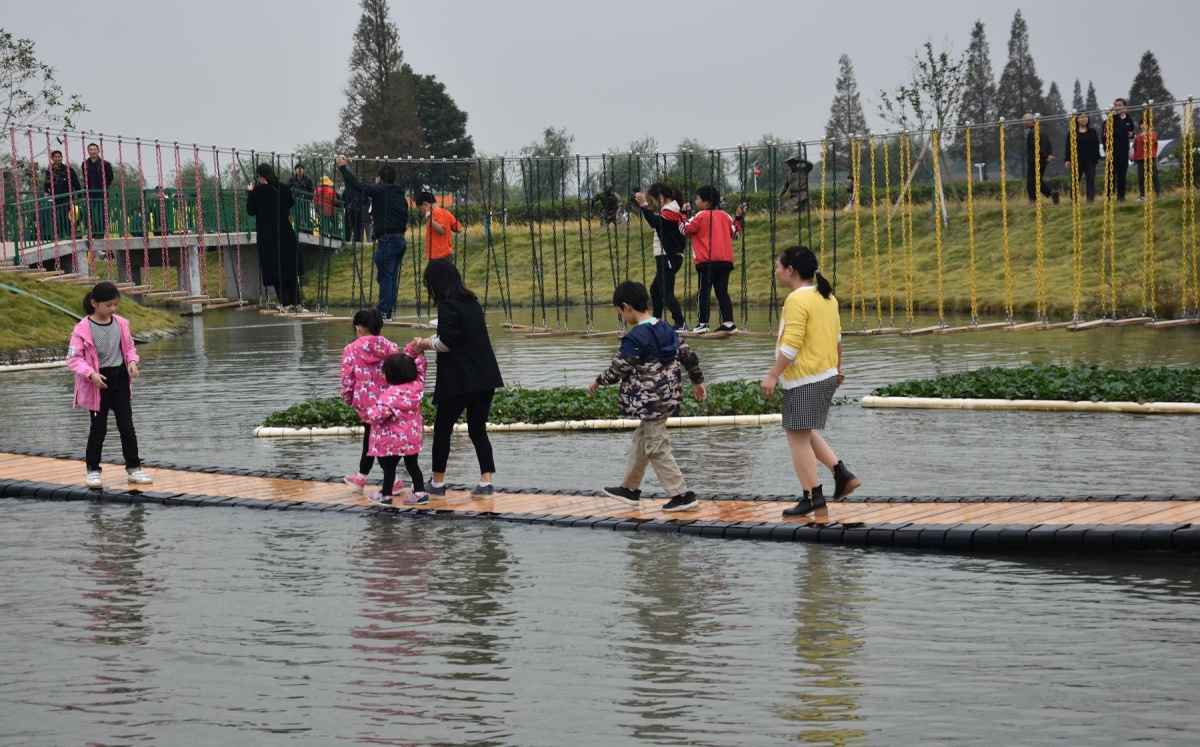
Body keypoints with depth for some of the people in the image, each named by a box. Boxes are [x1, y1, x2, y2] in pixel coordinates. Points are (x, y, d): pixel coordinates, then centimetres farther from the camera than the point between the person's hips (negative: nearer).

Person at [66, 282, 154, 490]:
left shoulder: (121, 324, 0)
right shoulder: (83, 329, -14)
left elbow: (129, 347, 11)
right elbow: (73, 358, -14)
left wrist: (132, 361, -9)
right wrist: (91, 374, -26)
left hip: (120, 380, 4)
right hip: (98, 383, -4)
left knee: (127, 426, 7)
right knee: (98, 428, 5)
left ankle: (133, 469, 15)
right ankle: (93, 471, 17)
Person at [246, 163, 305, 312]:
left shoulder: (258, 191, -13)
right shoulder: (284, 188, -2)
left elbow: (251, 210, -6)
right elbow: (291, 205, 12)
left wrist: (250, 192, 3)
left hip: (268, 236, -3)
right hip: (285, 234, 3)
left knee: (274, 270, 3)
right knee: (290, 268, 13)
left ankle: (286, 304, -3)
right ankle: (296, 303, 12)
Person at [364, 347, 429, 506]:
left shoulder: (392, 393, -26)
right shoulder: (417, 384, -7)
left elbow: (379, 413, -30)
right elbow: (419, 365, 8)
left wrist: (370, 412, -10)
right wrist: (415, 350, -1)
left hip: (394, 439, -7)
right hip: (413, 436, 7)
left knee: (389, 466, 7)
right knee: (412, 464, 16)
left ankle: (385, 495, 17)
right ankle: (420, 492, 15)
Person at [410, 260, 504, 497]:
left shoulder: (448, 306, -13)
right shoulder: (471, 302, 13)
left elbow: (446, 342, -18)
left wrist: (424, 343, 0)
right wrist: (428, 343, 15)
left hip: (460, 380, -7)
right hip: (485, 378, 7)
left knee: (442, 428, 7)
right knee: (478, 429, 10)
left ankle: (437, 483, 15)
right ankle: (486, 483, 2)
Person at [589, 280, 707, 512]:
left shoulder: (634, 338, -18)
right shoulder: (666, 329, 6)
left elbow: (618, 369, -11)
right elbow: (688, 355, 11)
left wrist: (597, 382, 6)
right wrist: (697, 382, 23)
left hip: (650, 402, -9)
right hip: (668, 396, 9)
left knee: (657, 448, -2)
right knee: (641, 440, 22)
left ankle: (682, 495, -3)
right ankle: (630, 488, 33)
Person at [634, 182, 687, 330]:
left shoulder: (670, 212, -13)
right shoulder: (675, 211, 18)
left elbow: (655, 222, -29)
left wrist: (644, 205, -32)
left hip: (668, 258, -10)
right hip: (667, 258, 10)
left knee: (666, 292, -13)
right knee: (655, 289, 16)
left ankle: (680, 323, -17)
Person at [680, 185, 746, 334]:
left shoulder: (701, 216, -3)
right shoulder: (725, 216, 13)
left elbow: (684, 229, -4)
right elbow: (735, 233, 18)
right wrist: (739, 217, 27)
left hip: (707, 261, -5)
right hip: (725, 260, 5)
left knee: (703, 292, -1)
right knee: (722, 292, 7)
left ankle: (703, 323, -7)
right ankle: (728, 323, -2)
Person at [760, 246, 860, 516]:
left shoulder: (797, 300, -17)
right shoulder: (826, 297, 11)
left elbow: (791, 345, -22)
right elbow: (837, 337, 19)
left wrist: (773, 375, -19)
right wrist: (837, 368, 30)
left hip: (804, 381, -10)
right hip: (827, 375, 10)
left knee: (798, 436, -2)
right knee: (804, 433, 20)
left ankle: (812, 495, 0)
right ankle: (842, 474, 12)